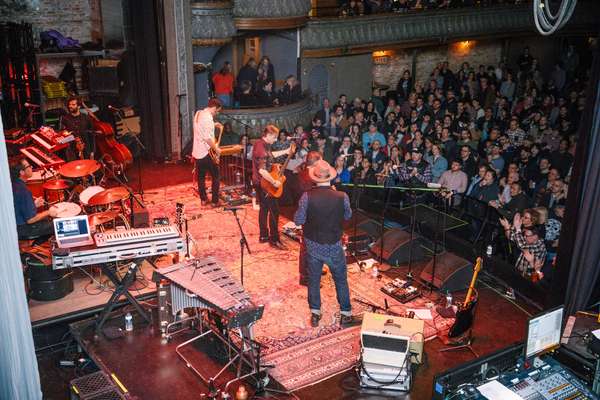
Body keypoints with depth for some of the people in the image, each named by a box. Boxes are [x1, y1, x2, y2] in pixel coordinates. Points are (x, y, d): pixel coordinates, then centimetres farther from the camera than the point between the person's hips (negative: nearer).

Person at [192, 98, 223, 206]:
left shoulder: (198, 113, 8)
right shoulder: (208, 117, -20)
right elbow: (207, 138, -25)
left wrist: (214, 125, 17)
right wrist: (216, 149, -15)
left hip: (197, 152, 8)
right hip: (207, 153, -8)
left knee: (201, 177, 16)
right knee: (215, 177, 4)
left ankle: (203, 199, 25)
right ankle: (215, 201, 6)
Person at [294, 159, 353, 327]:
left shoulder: (307, 197, -19)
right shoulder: (342, 197, -17)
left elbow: (298, 220, -12)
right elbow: (348, 216, 2)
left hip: (313, 246, 0)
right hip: (334, 246, 0)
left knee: (313, 280, 19)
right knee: (341, 280, 19)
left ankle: (315, 314, 28)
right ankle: (345, 314, 29)